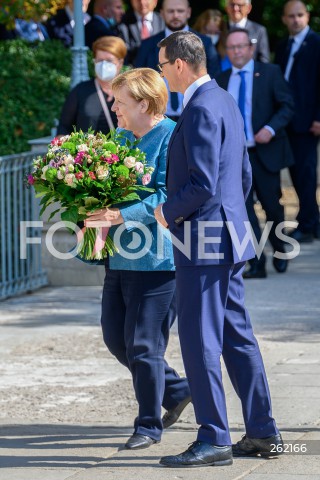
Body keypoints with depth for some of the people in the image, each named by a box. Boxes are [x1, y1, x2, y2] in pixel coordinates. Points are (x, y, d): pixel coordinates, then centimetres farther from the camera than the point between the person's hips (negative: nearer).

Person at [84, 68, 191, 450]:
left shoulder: (172, 138, -13)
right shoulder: (122, 137, 14)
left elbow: (167, 198, -21)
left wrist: (120, 216, -29)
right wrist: (93, 217, 4)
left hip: (156, 258, -9)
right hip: (121, 257, 9)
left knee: (143, 344, -4)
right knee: (115, 337, 12)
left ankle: (149, 424, 11)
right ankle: (178, 390, 29)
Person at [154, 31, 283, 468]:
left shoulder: (202, 109, -18)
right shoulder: (225, 101, 14)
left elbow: (203, 184, -24)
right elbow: (243, 174, 20)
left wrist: (167, 211, -9)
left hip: (203, 242, -10)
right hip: (228, 238, 10)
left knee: (199, 340, -6)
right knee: (237, 336, 14)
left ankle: (214, 439, -4)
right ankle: (262, 432, 18)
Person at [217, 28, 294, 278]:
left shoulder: (270, 72, -1)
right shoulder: (222, 80, 10)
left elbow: (287, 105, -5)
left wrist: (271, 128, -19)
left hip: (265, 152, -2)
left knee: (272, 205, 6)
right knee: (242, 208, -6)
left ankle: (280, 252, 31)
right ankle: (257, 264, -4)